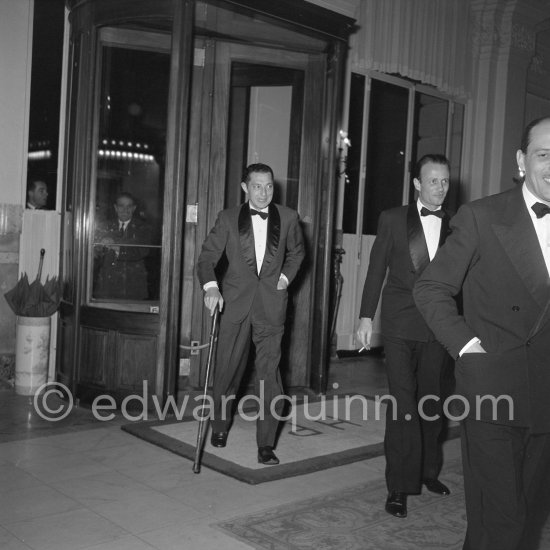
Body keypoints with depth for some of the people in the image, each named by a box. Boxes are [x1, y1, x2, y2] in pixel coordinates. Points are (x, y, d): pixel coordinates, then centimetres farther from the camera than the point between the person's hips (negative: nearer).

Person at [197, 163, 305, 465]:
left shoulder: (287, 218, 7)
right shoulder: (228, 218, 4)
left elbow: (296, 252, 24)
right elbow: (207, 256, -1)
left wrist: (286, 276, 8)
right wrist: (210, 287, -18)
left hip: (272, 303, 0)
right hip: (235, 302, 0)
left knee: (269, 373, -4)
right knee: (227, 369, 8)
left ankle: (266, 445, 5)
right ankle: (220, 425, 33)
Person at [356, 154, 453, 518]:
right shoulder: (393, 219, 3)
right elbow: (376, 270, 3)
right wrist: (366, 317, -2)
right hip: (400, 324, -2)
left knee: (431, 402, 13)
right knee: (403, 403, -5)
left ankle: (429, 471, 31)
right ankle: (401, 486, 3)